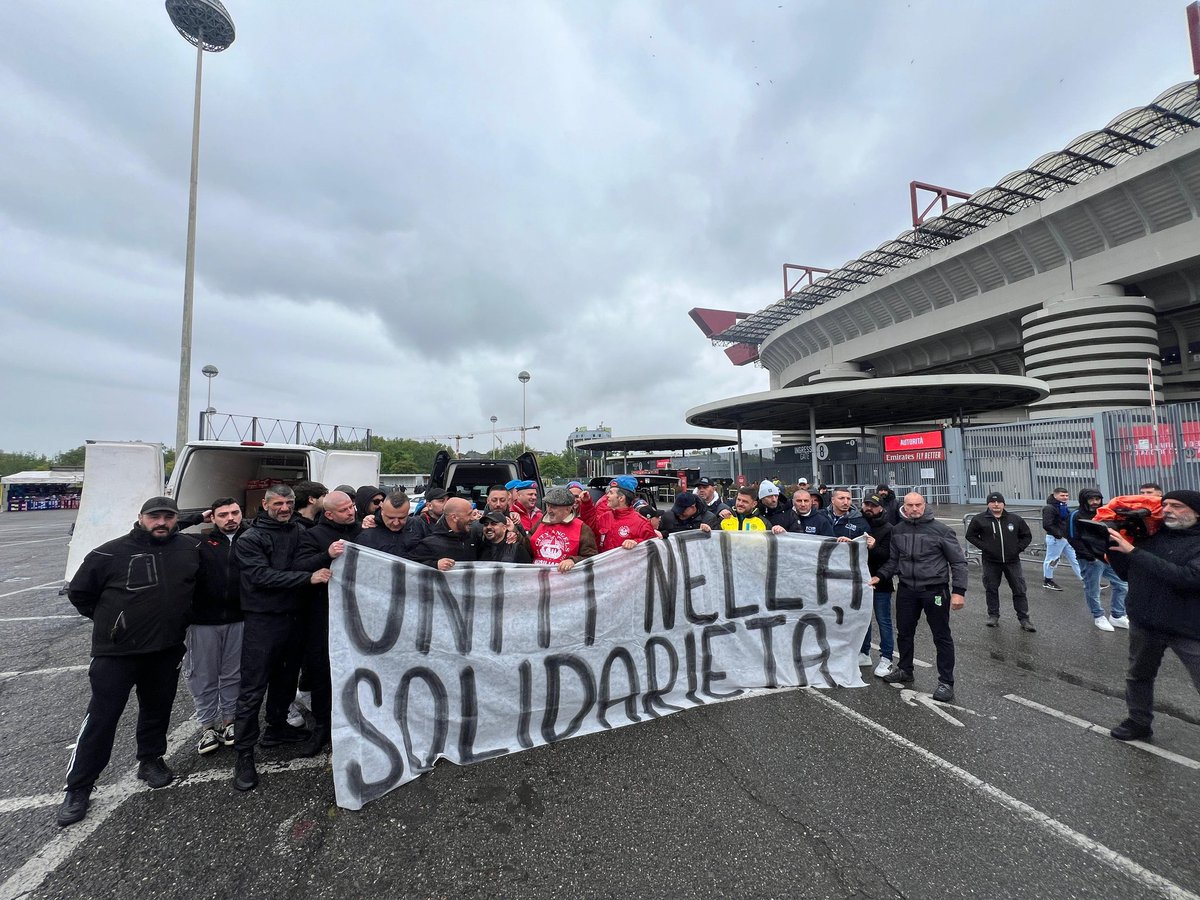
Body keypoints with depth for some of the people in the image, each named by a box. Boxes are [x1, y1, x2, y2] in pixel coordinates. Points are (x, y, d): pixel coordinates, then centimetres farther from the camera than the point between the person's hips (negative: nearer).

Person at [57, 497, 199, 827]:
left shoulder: (189, 549, -3)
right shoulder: (112, 553, -11)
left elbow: (194, 589, 15)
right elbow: (79, 592, 2)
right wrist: (109, 620, 1)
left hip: (167, 651, 3)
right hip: (116, 652, -3)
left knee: (157, 710, 17)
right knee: (101, 719, 4)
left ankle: (151, 760, 37)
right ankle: (78, 788, 22)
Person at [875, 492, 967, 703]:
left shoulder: (939, 530, -10)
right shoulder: (897, 530, 2)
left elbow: (958, 561, -6)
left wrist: (958, 591, -13)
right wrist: (880, 576, -3)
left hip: (935, 590, -4)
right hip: (907, 590, 4)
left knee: (942, 636, 7)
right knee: (904, 632, 16)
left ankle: (946, 682, 21)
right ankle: (905, 671, 35)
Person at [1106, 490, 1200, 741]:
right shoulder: (1152, 536, 2)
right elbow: (1126, 573, 7)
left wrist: (1133, 552, -28)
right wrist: (1112, 547, -7)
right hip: (1144, 624, 5)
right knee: (1138, 676, 19)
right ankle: (1139, 723, 37)